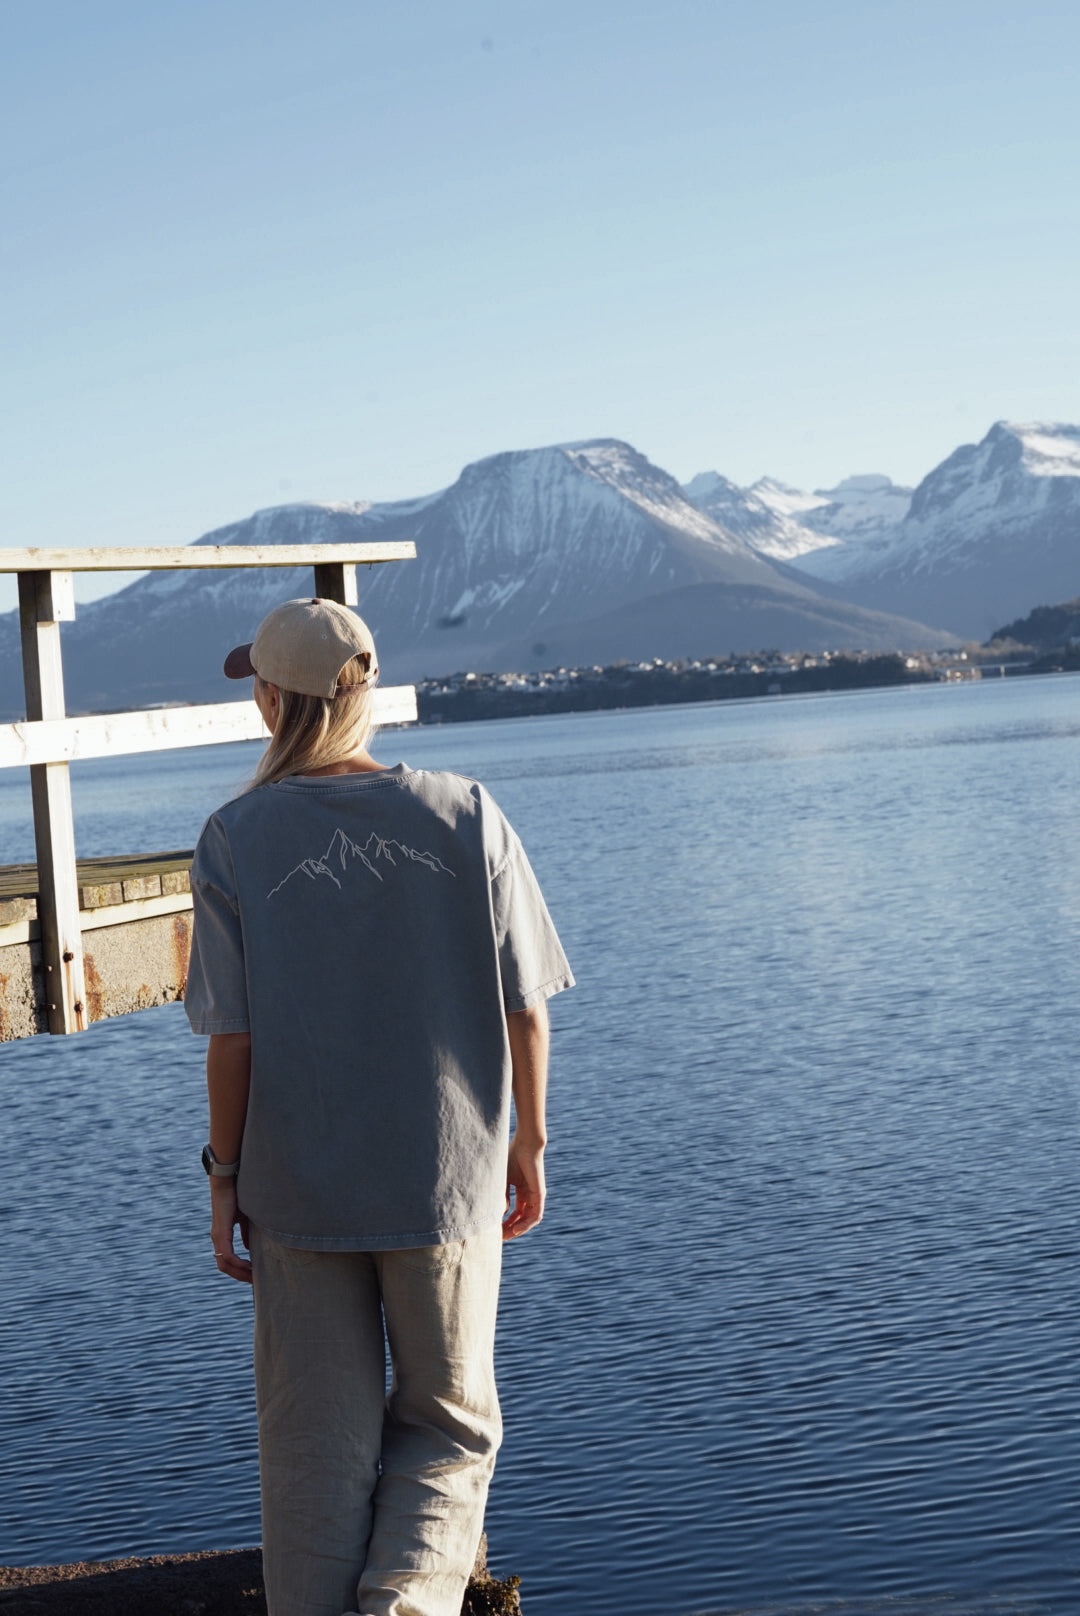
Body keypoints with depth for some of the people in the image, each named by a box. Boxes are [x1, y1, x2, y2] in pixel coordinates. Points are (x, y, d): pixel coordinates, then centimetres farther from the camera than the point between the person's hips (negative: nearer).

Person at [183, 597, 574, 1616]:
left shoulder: (235, 841, -7)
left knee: (318, 1446, 11)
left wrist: (225, 1176, 3)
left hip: (297, 1186, 0)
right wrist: (528, 1145, 10)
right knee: (448, 1424, 15)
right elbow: (522, 1011, -2)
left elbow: (232, 1037, -8)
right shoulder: (467, 818, -5)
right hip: (448, 1179, 1)